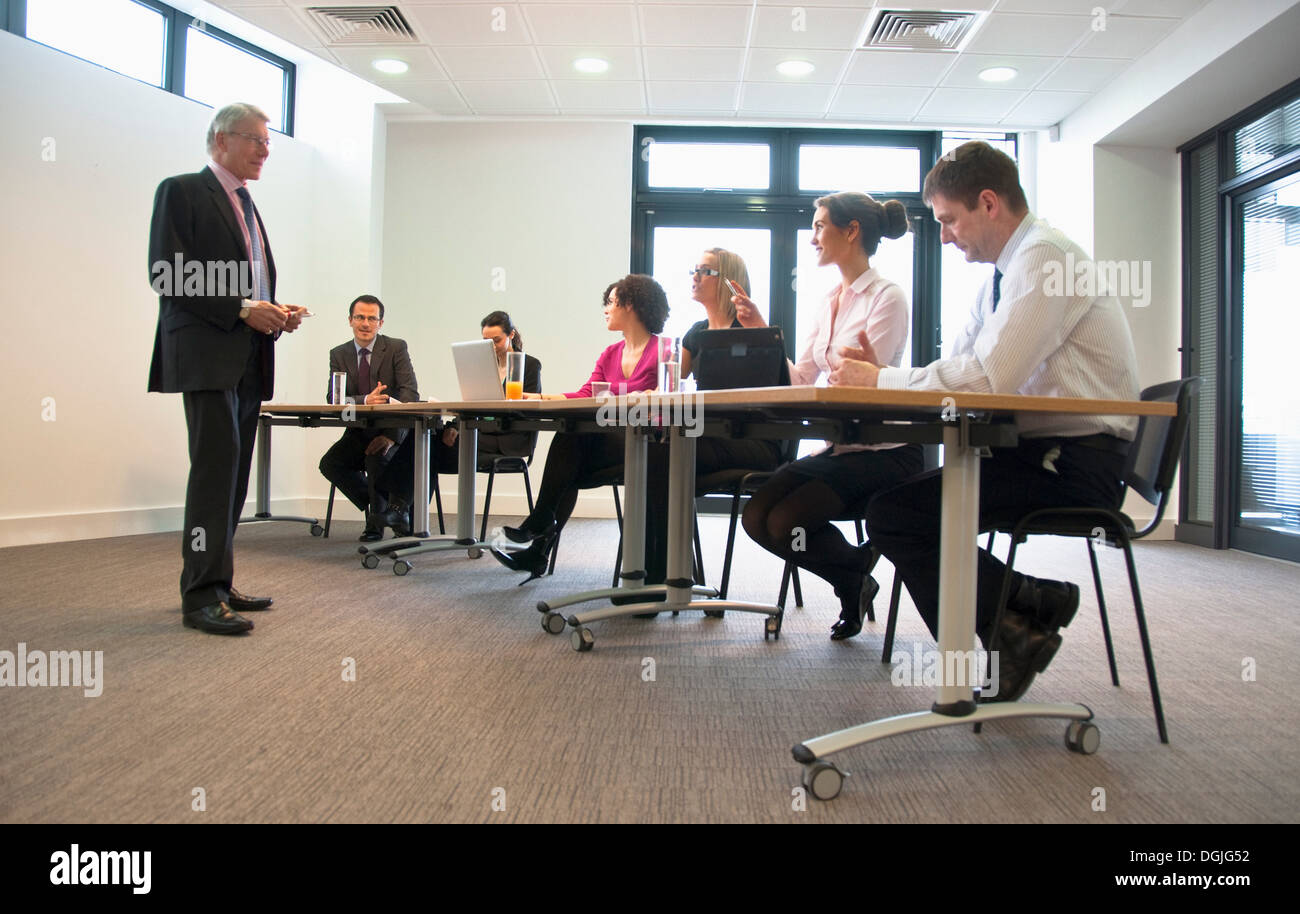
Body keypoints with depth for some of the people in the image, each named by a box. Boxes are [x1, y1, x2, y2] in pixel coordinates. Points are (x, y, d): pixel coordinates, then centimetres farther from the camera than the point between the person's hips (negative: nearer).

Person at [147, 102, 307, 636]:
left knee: (232, 471, 7)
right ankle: (201, 595, -10)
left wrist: (277, 313, 5)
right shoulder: (181, 192, 0)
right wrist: (243, 309, -17)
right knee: (217, 463, -14)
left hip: (248, 359, 8)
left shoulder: (246, 205, 24)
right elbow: (168, 276, -11)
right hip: (207, 355, -8)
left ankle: (217, 585, 14)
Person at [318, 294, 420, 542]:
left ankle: (376, 521, -8)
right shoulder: (338, 354, 7)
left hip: (392, 429, -4)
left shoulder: (396, 348, -3)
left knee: (376, 459, -32)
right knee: (329, 464, -19)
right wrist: (365, 401, -29)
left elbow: (410, 393, -13)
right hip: (359, 432, 4)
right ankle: (379, 510, 0)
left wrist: (391, 435, -26)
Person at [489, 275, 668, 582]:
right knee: (570, 464, -20)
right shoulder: (610, 355, 19)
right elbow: (585, 395, 8)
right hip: (610, 439, 7)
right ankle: (538, 551, -17)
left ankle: (539, 521, -15)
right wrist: (537, 397, -3)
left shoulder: (662, 350, -4)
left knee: (572, 436, -25)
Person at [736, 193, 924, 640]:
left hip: (883, 451, -7)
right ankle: (854, 580, 10)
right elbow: (800, 379, 9)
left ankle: (855, 573, 9)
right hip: (838, 447, 8)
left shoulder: (887, 297, -10)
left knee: (785, 523, -22)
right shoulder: (830, 300, 13)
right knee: (757, 516, -10)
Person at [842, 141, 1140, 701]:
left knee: (894, 513, -18)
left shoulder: (1044, 257, -13)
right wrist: (881, 375, -3)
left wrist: (883, 380, -14)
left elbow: (988, 375, -24)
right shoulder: (1007, 272, 18)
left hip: (1076, 464, -10)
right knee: (890, 501, 5)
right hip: (1041, 449, 10)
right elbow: (958, 372, 14)